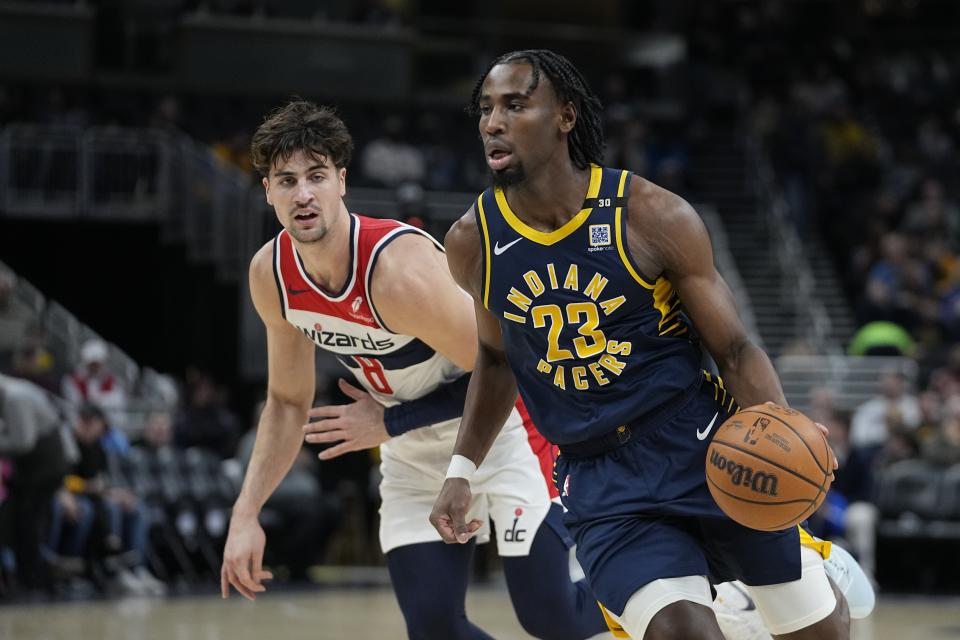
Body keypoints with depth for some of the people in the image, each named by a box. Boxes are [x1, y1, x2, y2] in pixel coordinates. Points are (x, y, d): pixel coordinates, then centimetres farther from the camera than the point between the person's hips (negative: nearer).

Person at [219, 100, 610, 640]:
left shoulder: (398, 268, -32)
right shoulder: (271, 276, -10)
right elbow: (289, 403, 5)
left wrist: (391, 423, -19)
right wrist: (247, 515, -2)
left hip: (504, 427, -6)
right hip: (414, 453, 6)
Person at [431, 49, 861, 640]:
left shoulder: (653, 216, -12)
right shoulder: (472, 242, -2)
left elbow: (735, 349, -7)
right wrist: (464, 469, 11)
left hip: (704, 448, -1)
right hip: (601, 481, 1)